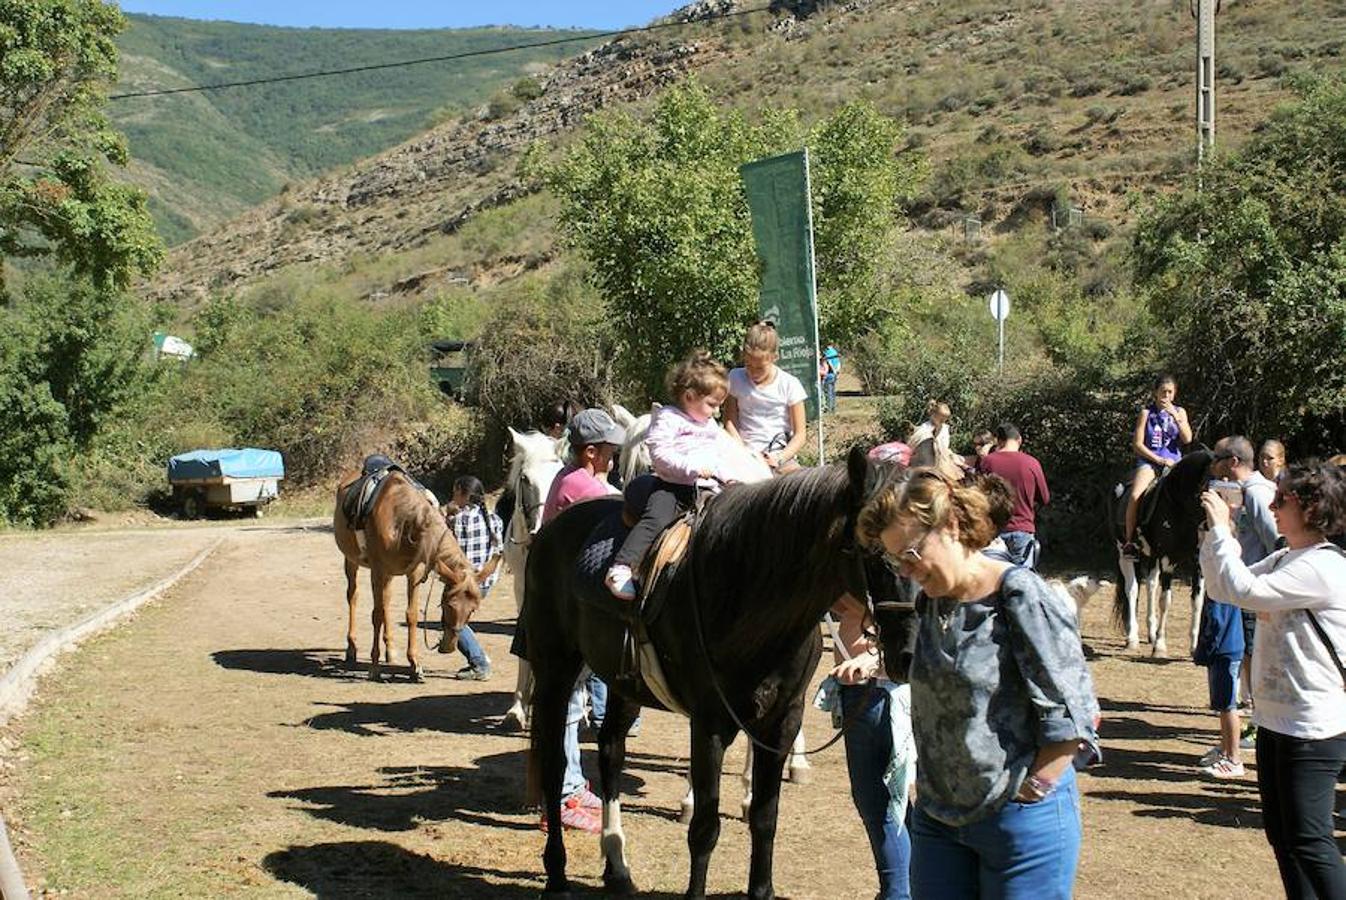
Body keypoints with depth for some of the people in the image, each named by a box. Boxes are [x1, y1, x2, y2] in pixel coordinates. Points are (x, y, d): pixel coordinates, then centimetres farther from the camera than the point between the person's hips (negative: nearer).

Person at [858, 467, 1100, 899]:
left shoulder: (1020, 596, -15)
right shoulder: (930, 604, 6)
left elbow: (1069, 718, -16)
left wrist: (1028, 792, -13)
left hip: (1022, 819, -7)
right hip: (937, 818, 7)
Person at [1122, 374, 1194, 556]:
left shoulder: (1179, 412, 10)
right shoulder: (1147, 413, 4)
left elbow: (1187, 439, -3)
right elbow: (1137, 444, -2)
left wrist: (1175, 416, -12)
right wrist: (1160, 460, -9)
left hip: (1173, 462, 2)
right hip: (1149, 461, -2)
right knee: (1135, 497, -27)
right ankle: (1128, 541, -19)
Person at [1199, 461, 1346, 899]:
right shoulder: (1285, 559, 11)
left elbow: (1246, 590, -27)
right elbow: (1224, 587, 13)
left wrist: (1221, 529, -18)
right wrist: (1214, 533, 1)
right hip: (1276, 716, 10)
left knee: (1308, 838, -7)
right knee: (1279, 832, 16)